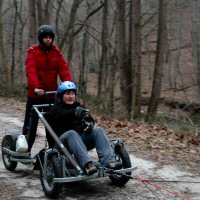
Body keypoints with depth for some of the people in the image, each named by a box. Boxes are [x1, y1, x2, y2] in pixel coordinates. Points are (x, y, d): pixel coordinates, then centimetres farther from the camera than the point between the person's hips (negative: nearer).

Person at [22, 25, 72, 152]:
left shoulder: (57, 53, 5)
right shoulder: (33, 52, -5)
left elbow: (64, 70, -6)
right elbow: (31, 71, -19)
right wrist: (35, 87, -35)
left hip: (51, 94, 3)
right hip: (35, 94, -3)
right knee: (31, 124, 5)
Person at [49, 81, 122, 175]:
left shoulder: (79, 106, 26)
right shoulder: (56, 109, 7)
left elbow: (89, 118, 12)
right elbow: (61, 116, -18)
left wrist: (89, 123, -15)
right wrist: (75, 112, -40)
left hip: (82, 139, 5)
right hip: (64, 139, -4)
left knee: (98, 130, -21)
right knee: (72, 133, -37)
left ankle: (109, 161, -40)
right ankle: (86, 164, -57)